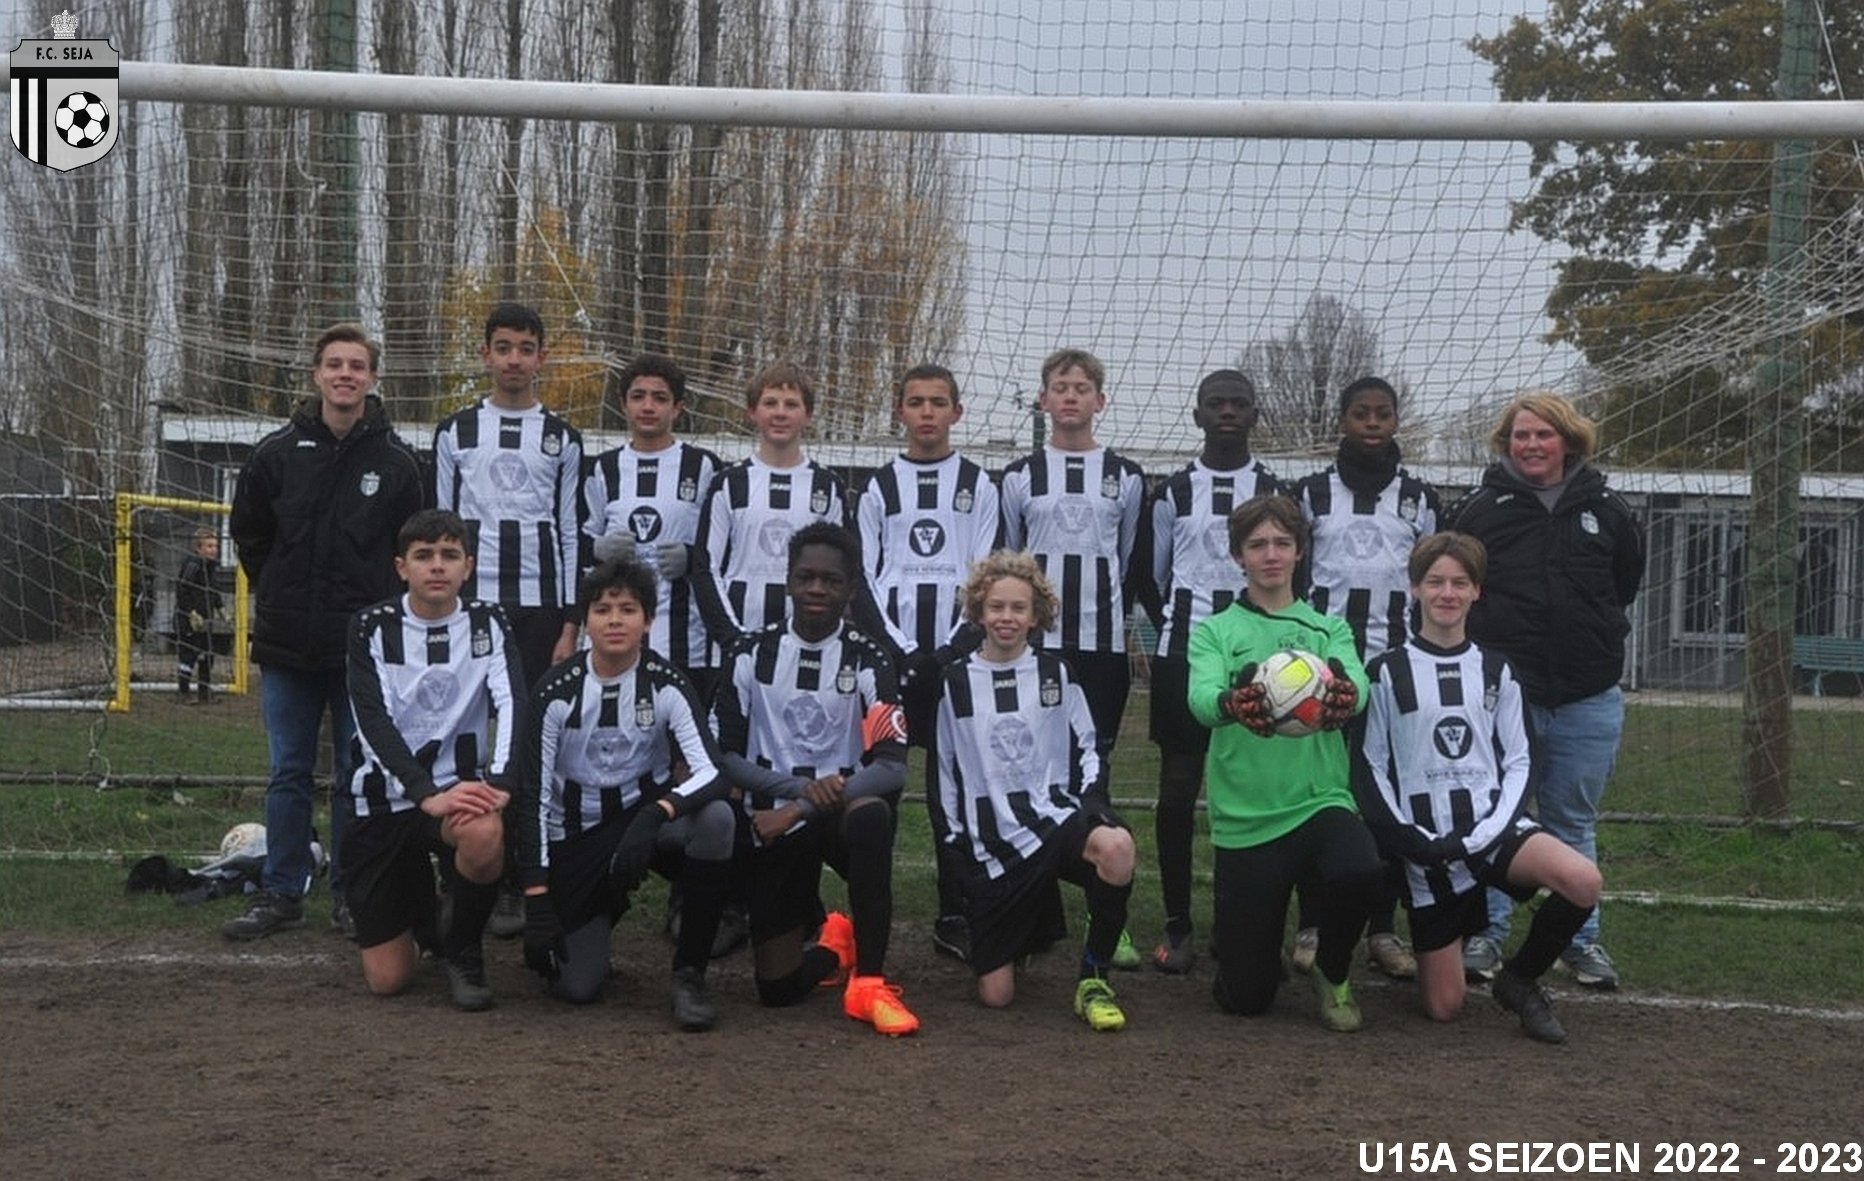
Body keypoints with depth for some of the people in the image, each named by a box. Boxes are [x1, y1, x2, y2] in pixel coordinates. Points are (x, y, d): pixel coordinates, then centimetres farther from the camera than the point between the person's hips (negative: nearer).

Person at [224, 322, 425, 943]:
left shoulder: (397, 462, -1)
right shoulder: (278, 453, 2)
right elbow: (248, 532, 14)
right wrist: (281, 595, 10)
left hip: (364, 645, -1)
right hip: (288, 645, 1)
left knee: (358, 775, 5)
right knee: (289, 774, 9)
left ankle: (351, 894, 15)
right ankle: (281, 893, 17)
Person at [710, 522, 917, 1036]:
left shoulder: (868, 660, -5)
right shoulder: (752, 653, -1)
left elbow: (893, 766, -14)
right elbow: (723, 754, -3)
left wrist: (802, 809, -23)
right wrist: (799, 786, -19)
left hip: (845, 813, -1)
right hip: (775, 822, 1)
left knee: (872, 815, -39)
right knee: (778, 988, -4)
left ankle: (869, 982, -25)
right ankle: (835, 943, 33)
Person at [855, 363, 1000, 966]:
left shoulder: (978, 485, 9)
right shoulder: (879, 487, 10)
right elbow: (865, 577, 5)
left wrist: (957, 647, -8)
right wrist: (902, 649, -5)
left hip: (956, 654, 0)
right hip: (891, 653, 1)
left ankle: (954, 916, 4)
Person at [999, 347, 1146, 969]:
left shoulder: (1125, 476, 7)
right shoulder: (1020, 476, 6)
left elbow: (1132, 562, 13)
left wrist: (1110, 613, 13)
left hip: (1103, 641, 0)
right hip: (1034, 639, 0)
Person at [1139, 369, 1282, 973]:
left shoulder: (1277, 492, 7)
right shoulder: (1173, 492, 6)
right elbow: (1152, 577, 13)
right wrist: (1180, 629, 10)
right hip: (1183, 656, 0)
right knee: (1178, 790, 0)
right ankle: (1177, 927, 7)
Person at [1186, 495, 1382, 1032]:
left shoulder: (1328, 628, 11)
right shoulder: (1214, 631, 6)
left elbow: (1357, 684, -12)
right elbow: (1201, 696, -15)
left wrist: (1343, 694, -37)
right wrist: (1232, 703, -40)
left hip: (1321, 802, 1)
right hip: (1243, 819, -1)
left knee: (1358, 871, -34)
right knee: (1244, 996, -1)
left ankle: (1332, 973, -1)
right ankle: (1239, 939, 37)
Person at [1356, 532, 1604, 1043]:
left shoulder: (1495, 672, 8)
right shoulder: (1388, 672, 0)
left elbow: (1517, 763, 6)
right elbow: (1371, 769, 0)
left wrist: (1484, 835, -9)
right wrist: (1407, 840, -12)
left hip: (1492, 825, 2)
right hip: (1425, 843, -2)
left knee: (1583, 882, -29)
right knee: (1444, 1007, -3)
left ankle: (1518, 980, -3)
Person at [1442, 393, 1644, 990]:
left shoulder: (1608, 513, 5)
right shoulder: (1478, 510, -2)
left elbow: (1625, 584, 19)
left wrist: (1598, 635, 13)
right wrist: (1480, 638, 0)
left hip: (1588, 700, 2)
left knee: (1574, 825, 12)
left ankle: (1581, 939, 23)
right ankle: (1486, 932, 16)